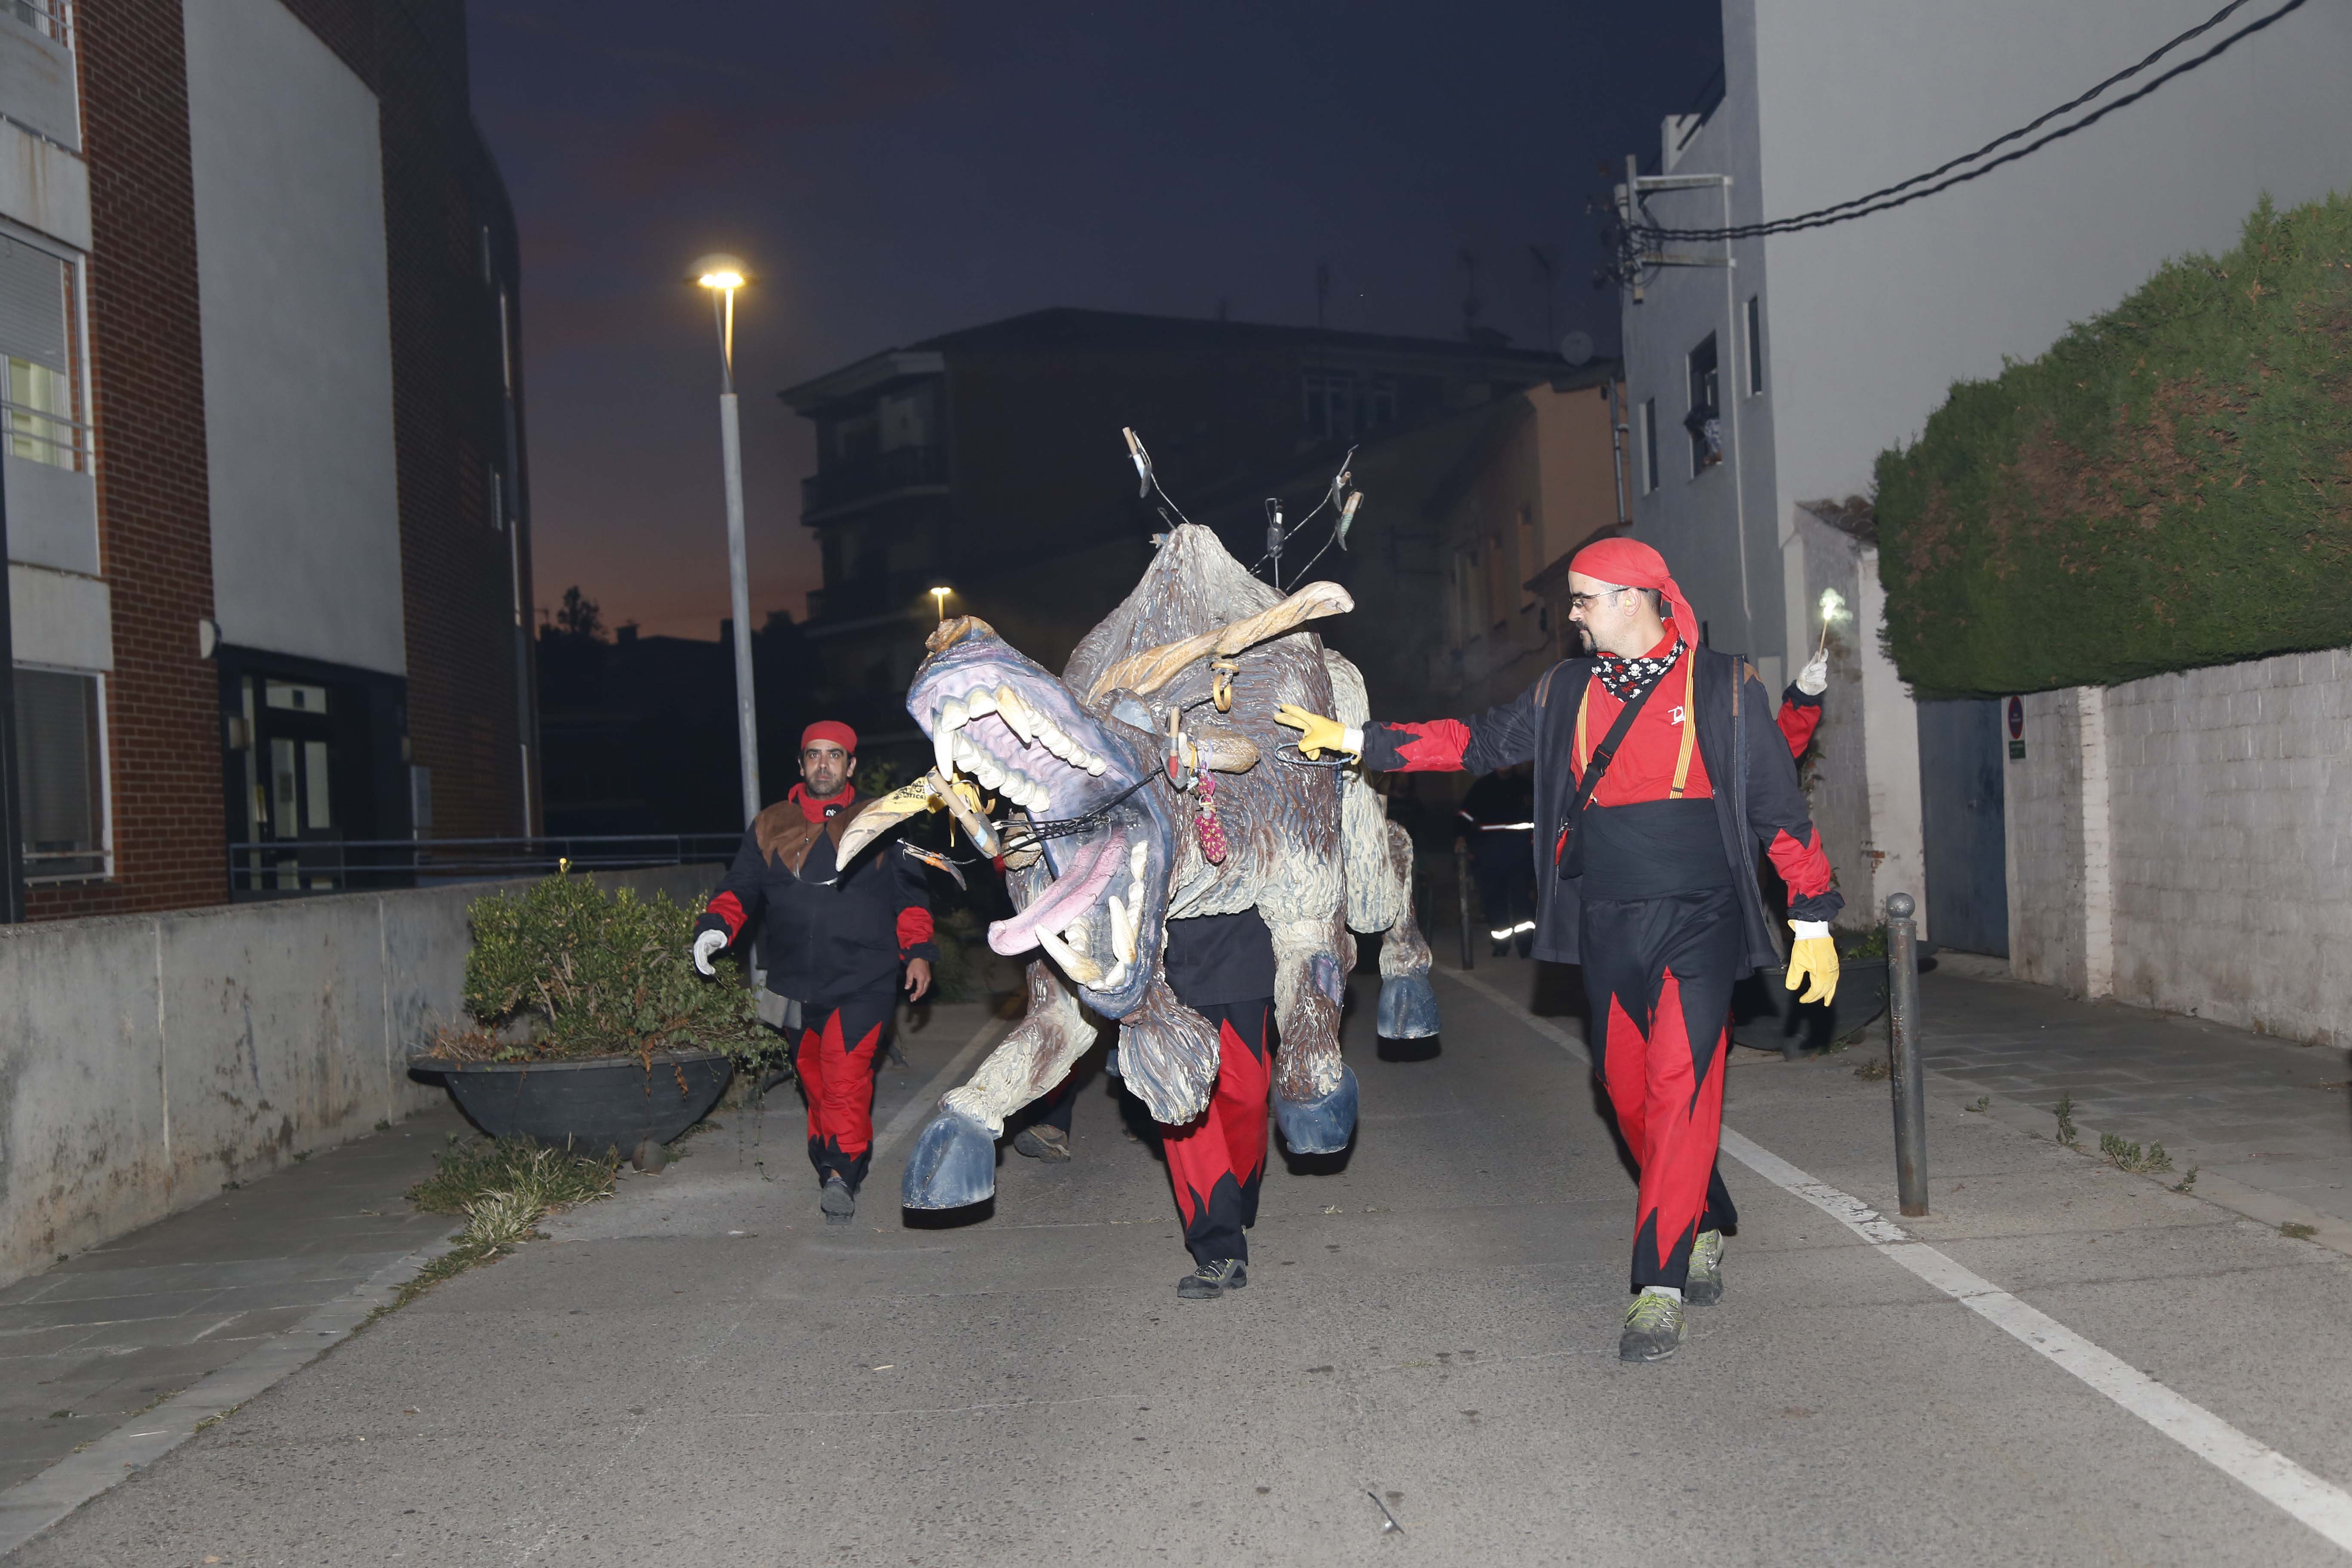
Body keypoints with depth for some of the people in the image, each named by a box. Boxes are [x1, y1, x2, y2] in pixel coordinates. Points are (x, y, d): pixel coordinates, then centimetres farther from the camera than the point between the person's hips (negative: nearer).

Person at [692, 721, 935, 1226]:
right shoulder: (770, 826, 12)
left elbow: (910, 895, 12)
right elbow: (741, 888, 11)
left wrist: (918, 952, 1)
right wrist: (716, 926, -8)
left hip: (865, 981, -3)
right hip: (798, 984, 3)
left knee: (846, 1074, -18)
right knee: (814, 1077, 9)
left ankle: (842, 1172, -18)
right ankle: (830, 1163, 24)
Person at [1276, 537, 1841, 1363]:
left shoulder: (1723, 686, 0)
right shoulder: (1565, 691, 12)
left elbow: (1779, 808, 1)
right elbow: (1478, 742, 16)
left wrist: (1814, 921, -1)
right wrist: (1355, 739, 10)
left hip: (1700, 921, -4)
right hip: (1607, 924, 4)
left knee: (1681, 1087, -13)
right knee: (1628, 1089, 8)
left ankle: (1659, 1286, -10)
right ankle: (1705, 1228, 31)